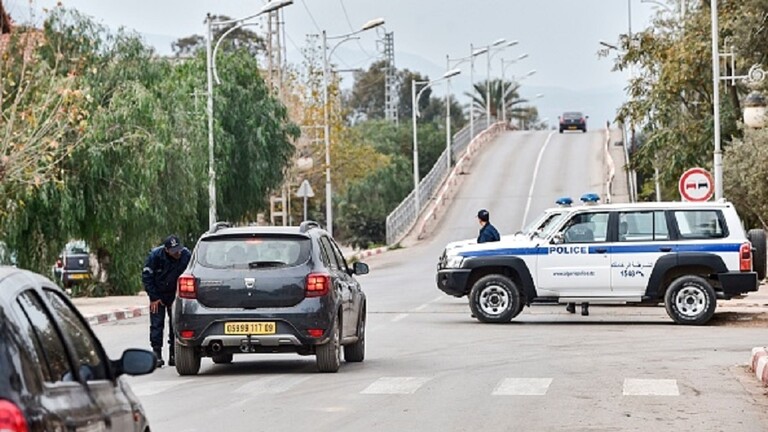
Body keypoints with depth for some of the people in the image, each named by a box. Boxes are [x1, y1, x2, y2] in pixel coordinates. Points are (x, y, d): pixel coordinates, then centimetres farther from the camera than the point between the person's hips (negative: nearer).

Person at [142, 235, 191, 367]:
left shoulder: (186, 255, -19)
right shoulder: (155, 255, -22)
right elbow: (146, 276, -11)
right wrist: (154, 298, -11)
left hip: (175, 295, 1)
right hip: (158, 294, -1)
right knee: (157, 324, -6)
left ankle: (173, 355, 5)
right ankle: (157, 355, -2)